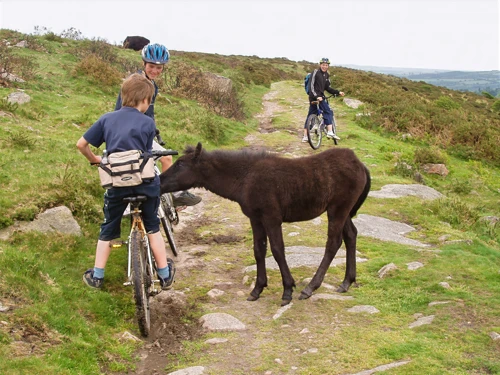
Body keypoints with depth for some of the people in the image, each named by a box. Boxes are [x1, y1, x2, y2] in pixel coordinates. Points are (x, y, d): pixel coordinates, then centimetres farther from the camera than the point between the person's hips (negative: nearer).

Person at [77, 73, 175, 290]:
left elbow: (81, 144, 7)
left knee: (108, 229, 18)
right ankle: (165, 274, 23)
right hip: (145, 181, -1)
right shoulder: (148, 123, -4)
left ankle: (97, 276, 21)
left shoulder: (106, 119, 4)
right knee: (152, 226, 17)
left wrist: (94, 159, 25)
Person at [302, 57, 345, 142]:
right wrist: (317, 96, -24)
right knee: (328, 112, -12)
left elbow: (327, 88, 14)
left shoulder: (326, 75, 14)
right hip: (314, 97, -8)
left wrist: (338, 92, 5)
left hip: (320, 96, 8)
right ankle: (330, 132, -15)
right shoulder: (316, 72, -9)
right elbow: (312, 86, -14)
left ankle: (305, 136, 13)